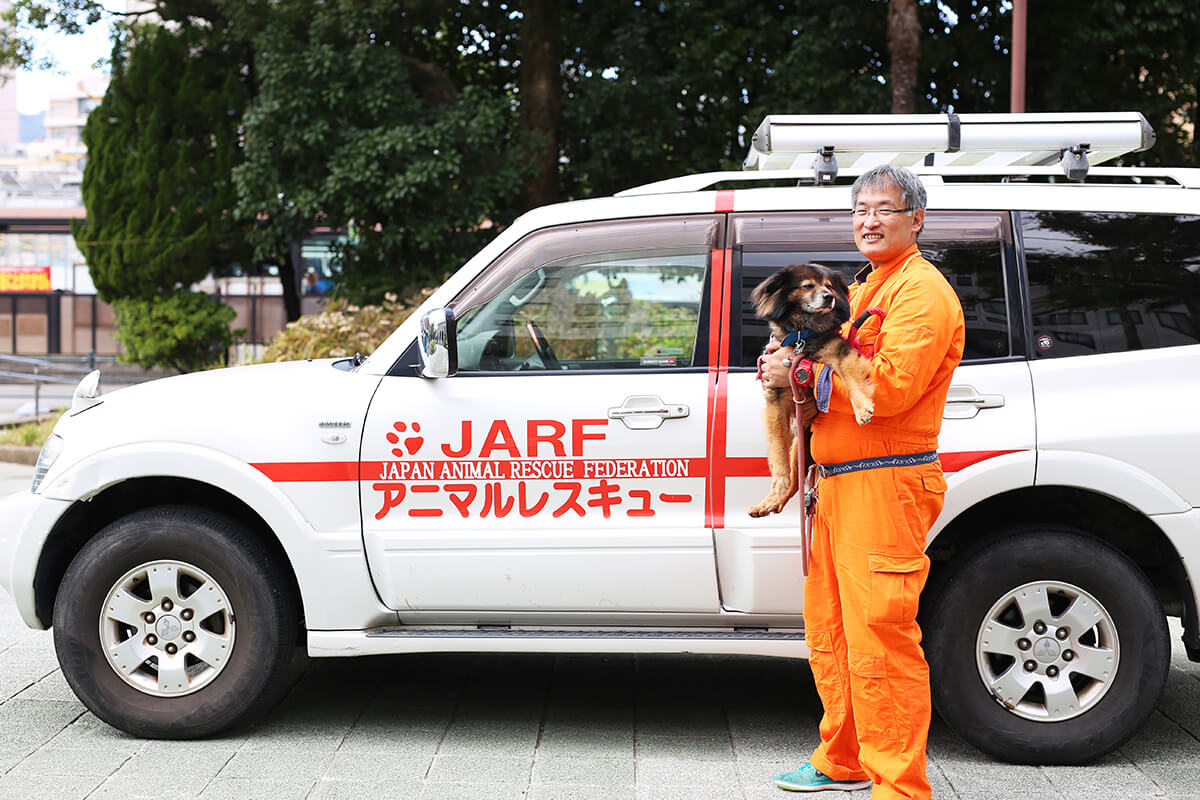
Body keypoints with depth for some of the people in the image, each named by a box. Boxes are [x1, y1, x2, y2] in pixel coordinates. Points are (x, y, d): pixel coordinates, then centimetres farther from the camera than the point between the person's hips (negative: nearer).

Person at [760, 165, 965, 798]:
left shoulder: (922, 291, -9)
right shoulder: (865, 288, 23)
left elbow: (891, 385, -22)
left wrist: (802, 377, -16)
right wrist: (791, 364, 4)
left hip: (885, 485, -10)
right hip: (839, 484, 10)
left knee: (879, 638, -10)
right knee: (830, 628, 17)